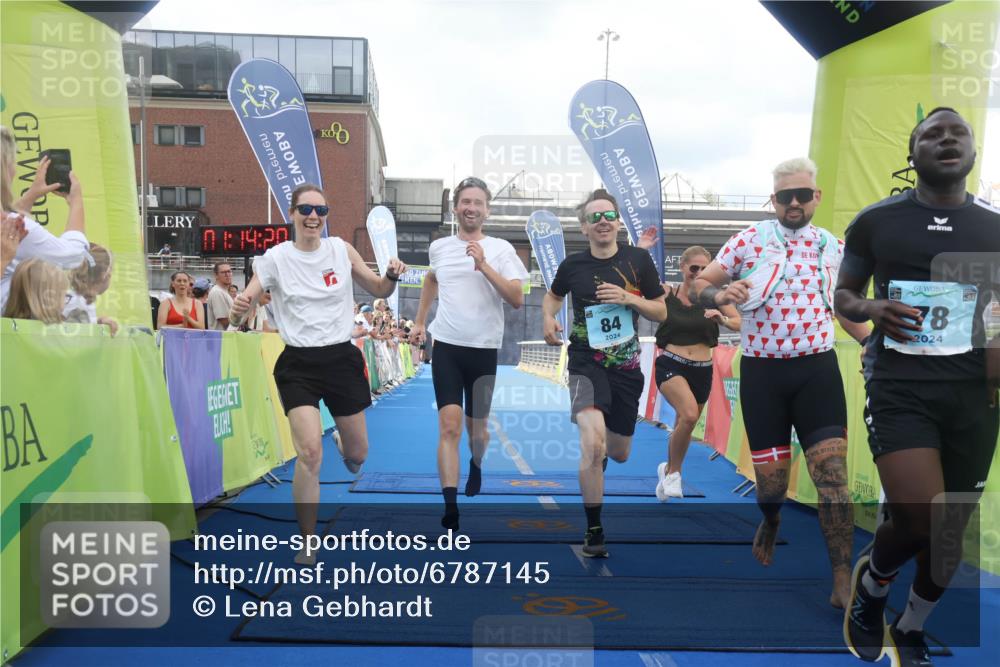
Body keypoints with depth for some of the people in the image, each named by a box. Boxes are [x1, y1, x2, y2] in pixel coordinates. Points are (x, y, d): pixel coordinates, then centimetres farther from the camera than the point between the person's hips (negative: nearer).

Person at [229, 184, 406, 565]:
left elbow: (378, 291, 9)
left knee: (358, 454, 12)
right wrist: (238, 311, -32)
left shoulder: (341, 249, 0)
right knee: (310, 453, -18)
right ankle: (308, 545, 1)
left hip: (342, 359, 3)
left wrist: (392, 276, -13)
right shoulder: (275, 258, -6)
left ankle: (342, 441, 52)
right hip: (299, 365, -2)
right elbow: (239, 314, -8)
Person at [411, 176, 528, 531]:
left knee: (477, 427, 14)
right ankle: (450, 506, -13)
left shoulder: (501, 249, -3)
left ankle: (476, 467, 47)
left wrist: (483, 265, -21)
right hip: (446, 346, 1)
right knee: (449, 426, -12)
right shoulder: (439, 247, 7)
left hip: (484, 349, -1)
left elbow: (517, 299, -13)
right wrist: (420, 320, 25)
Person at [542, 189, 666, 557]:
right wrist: (548, 318, -2)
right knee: (592, 445, -24)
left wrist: (629, 298, -15)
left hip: (626, 367, 2)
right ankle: (593, 530, -5)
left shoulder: (638, 259, -2)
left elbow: (661, 312, 3)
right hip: (586, 363, -2)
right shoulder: (573, 264, -2)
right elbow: (553, 295, 19)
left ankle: (604, 444, 56)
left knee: (619, 453, 15)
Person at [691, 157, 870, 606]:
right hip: (762, 371, -1)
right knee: (770, 481, 6)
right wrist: (721, 295, -21)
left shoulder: (835, 248, 8)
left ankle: (843, 582, 3)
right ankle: (771, 524, 43)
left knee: (833, 476, -9)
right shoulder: (748, 240, -1)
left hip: (817, 369, 1)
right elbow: (699, 286, 2)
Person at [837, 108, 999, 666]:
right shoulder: (875, 221, 2)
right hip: (899, 387, -3)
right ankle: (871, 583, 18)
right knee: (918, 521, -18)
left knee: (951, 533, 10)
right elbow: (844, 295, 11)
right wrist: (871, 310, -13)